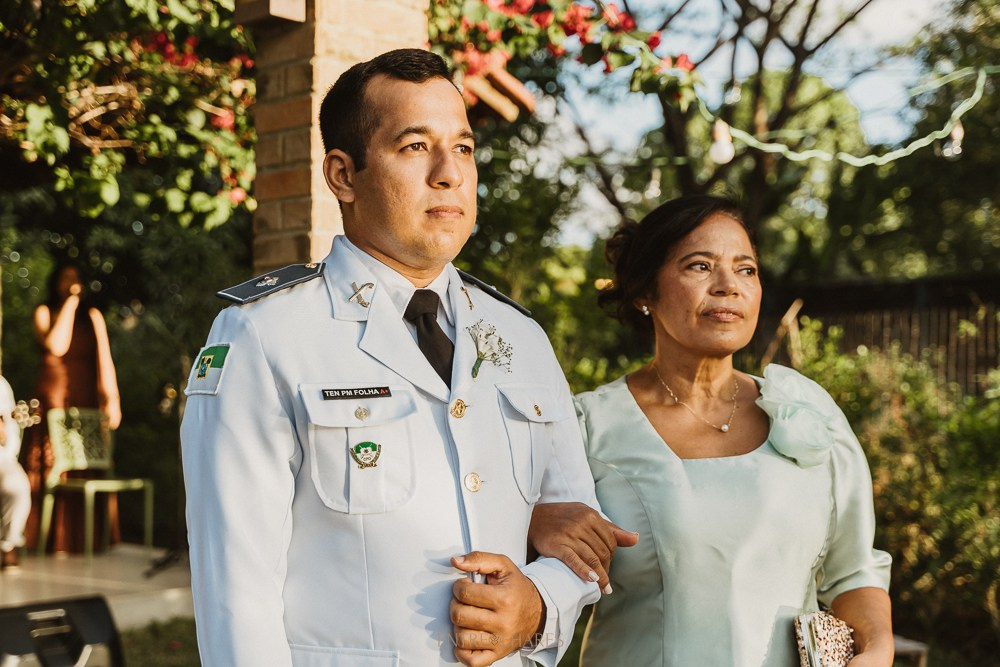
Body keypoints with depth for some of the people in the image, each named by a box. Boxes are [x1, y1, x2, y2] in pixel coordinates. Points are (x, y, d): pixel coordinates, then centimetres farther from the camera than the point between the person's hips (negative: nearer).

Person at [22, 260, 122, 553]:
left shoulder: (93, 316, 14)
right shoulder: (45, 312, 6)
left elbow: (104, 359, 8)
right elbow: (56, 346, -13)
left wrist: (112, 399, -2)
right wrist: (69, 304, -8)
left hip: (88, 402, 3)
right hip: (54, 400, -3)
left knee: (87, 472, 2)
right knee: (52, 470, -5)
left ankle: (84, 538, 7)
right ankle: (54, 539, -1)